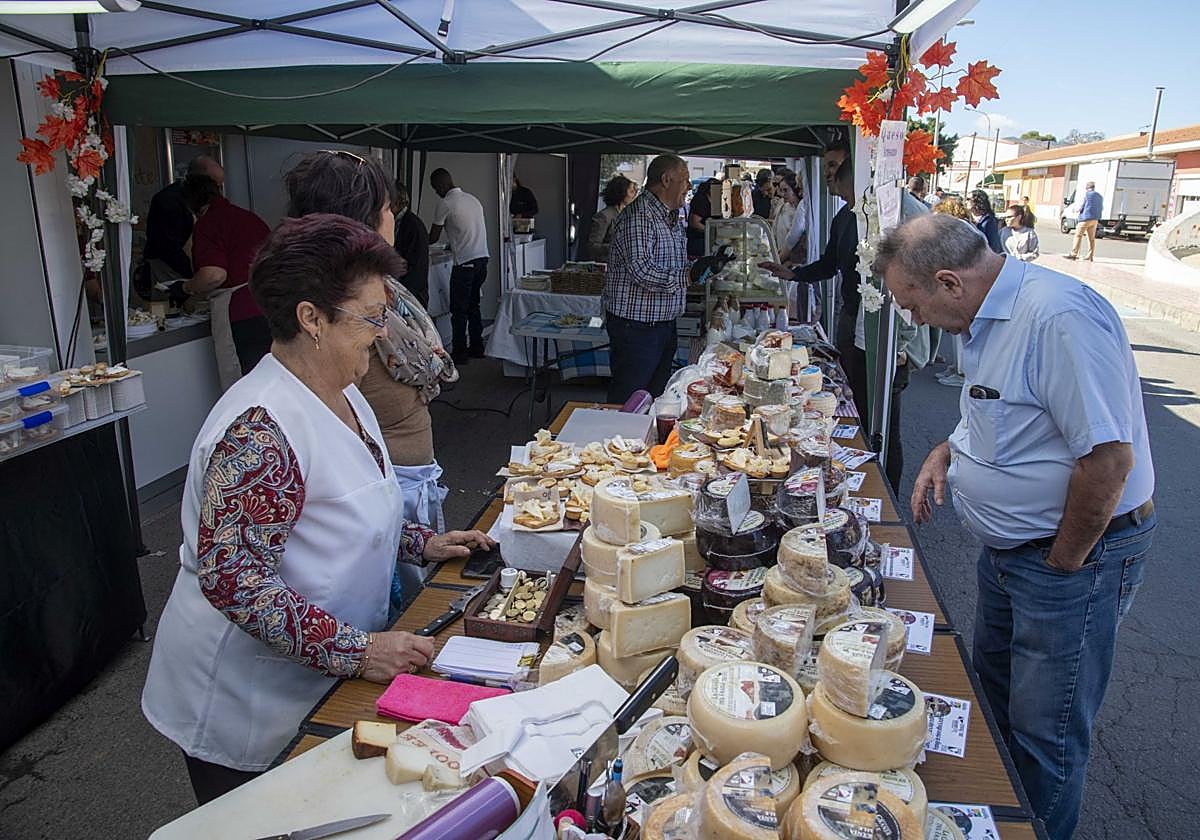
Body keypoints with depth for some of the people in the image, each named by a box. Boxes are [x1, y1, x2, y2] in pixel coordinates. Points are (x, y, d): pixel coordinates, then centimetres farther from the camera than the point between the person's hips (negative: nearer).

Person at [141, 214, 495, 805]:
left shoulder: (340, 394, 3)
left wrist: (420, 543, 6)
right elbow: (231, 579, -30)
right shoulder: (261, 428, -29)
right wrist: (356, 650, -28)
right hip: (244, 707, -8)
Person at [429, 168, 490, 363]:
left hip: (465, 263, -8)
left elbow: (433, 238, -1)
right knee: (473, 305, 17)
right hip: (482, 259, 8)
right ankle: (476, 348, 22)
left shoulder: (445, 203, -7)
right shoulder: (473, 199, 15)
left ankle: (460, 353, 3)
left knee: (459, 309, 0)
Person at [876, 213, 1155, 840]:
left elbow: (1108, 455, -30)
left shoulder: (1059, 316, -28)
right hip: (1009, 548, 10)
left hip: (1075, 555, -10)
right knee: (992, 694, 24)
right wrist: (950, 449, 5)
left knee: (1044, 733, 6)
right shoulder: (990, 320, 5)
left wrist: (1064, 561, -18)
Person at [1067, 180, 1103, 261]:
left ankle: (1074, 254, -13)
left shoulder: (1087, 194, -4)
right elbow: (1101, 209, 21)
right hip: (1095, 220, 7)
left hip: (1086, 218, -7)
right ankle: (1090, 256, 6)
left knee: (1078, 236, -6)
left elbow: (1080, 207, -7)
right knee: (1091, 238, 7)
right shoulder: (1100, 196, 18)